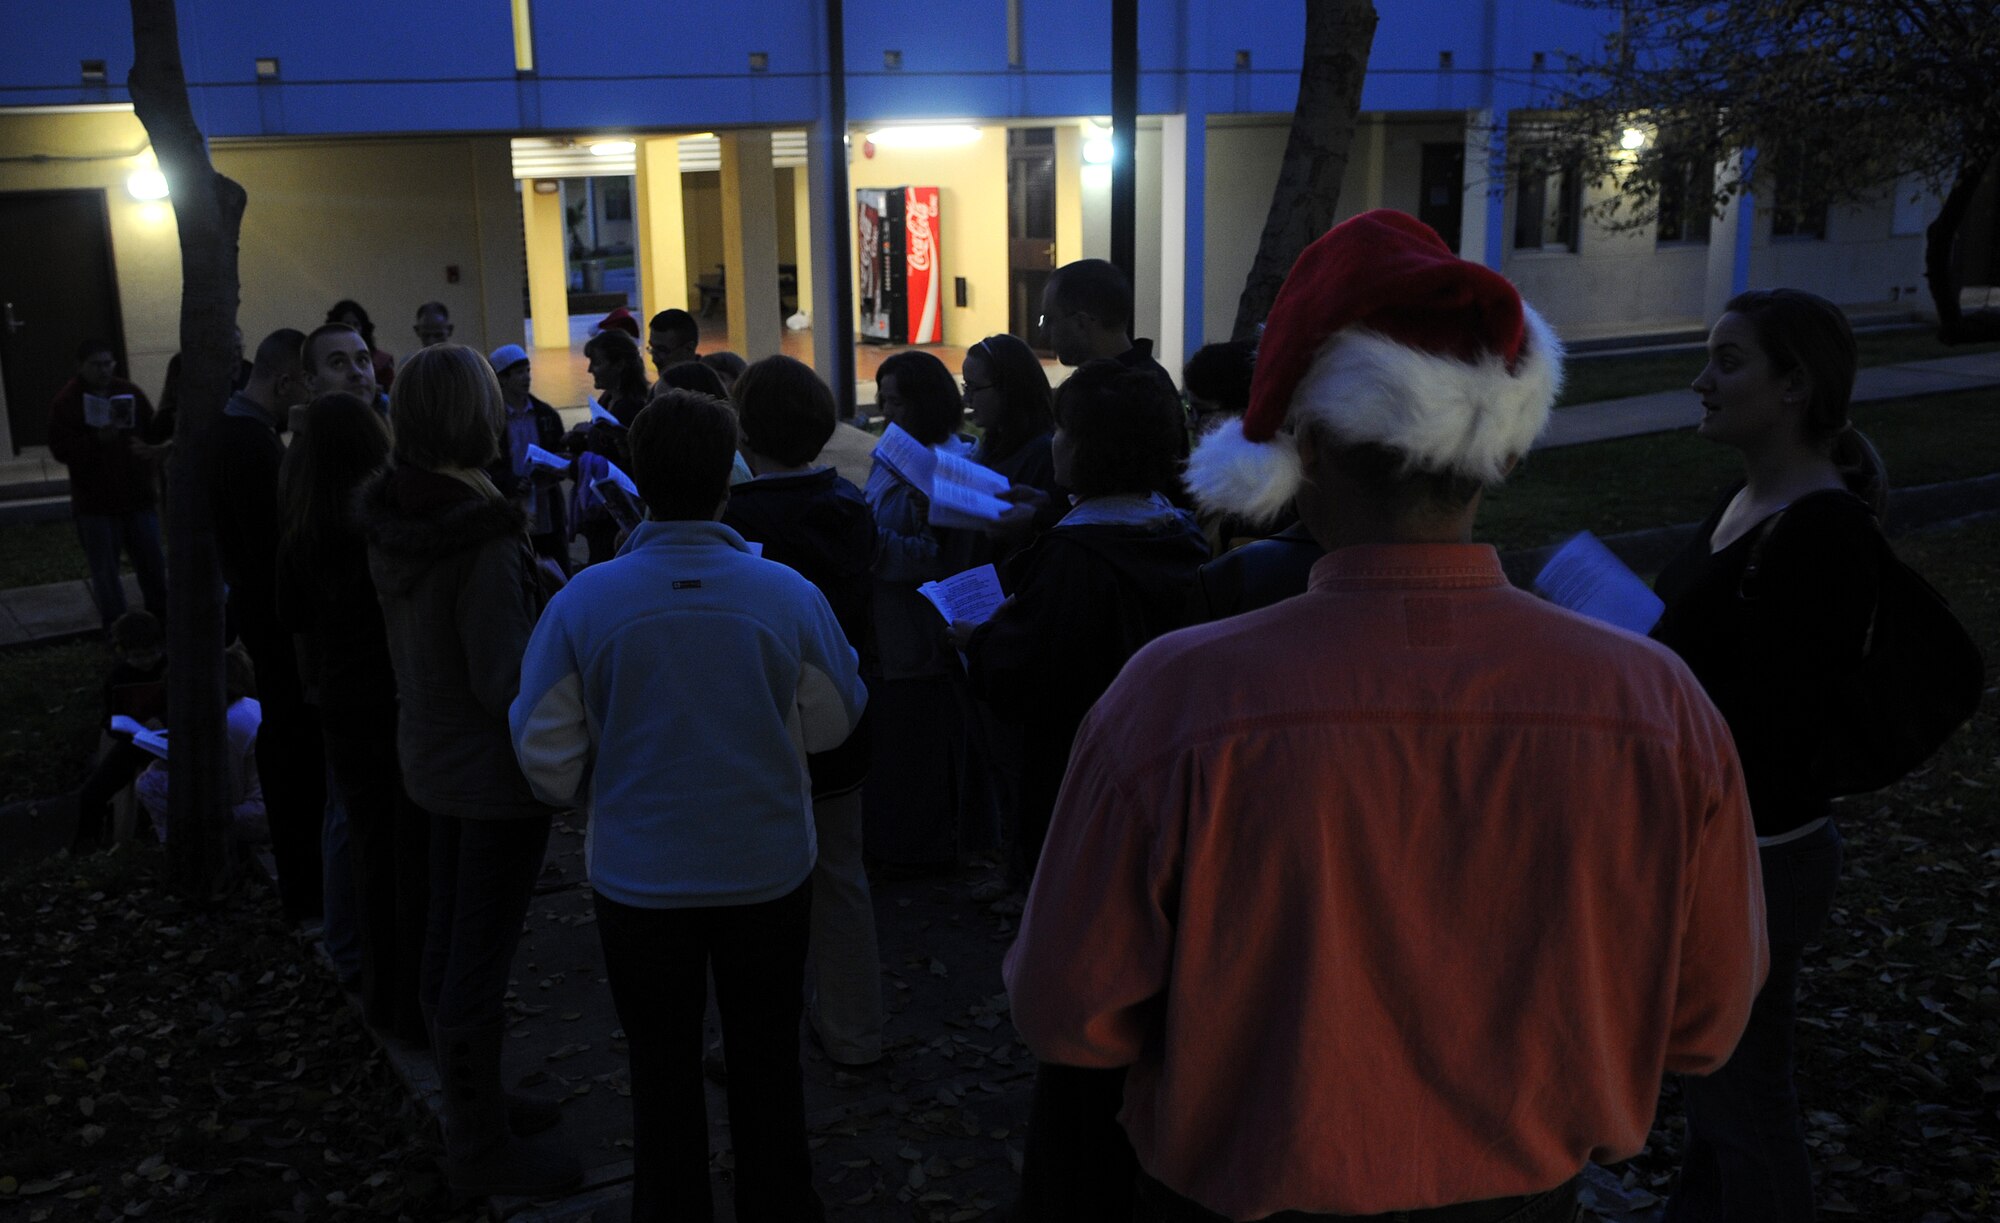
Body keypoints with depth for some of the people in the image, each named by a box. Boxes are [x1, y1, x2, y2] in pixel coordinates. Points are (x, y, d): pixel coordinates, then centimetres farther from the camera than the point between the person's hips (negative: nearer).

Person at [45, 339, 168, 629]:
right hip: (95, 504, -3)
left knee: (152, 562, 9)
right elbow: (60, 450, -10)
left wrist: (151, 449, -11)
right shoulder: (66, 402, -4)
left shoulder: (131, 394, 6)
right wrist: (96, 439, -23)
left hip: (138, 496, 3)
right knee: (105, 570, 4)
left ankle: (162, 619, 23)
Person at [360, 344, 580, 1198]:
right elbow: (506, 683, -25)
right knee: (481, 959, 4)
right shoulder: (483, 541, -27)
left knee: (448, 942, 20)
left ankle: (467, 1105, 39)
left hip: (431, 757, 9)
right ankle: (483, 1151, 19)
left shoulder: (391, 519, -1)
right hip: (495, 773, -9)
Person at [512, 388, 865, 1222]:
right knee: (766, 1062, 20)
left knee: (663, 1069, 18)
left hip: (639, 876, 0)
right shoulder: (788, 596, -15)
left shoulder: (583, 602, -15)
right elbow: (834, 721, -3)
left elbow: (546, 755, -9)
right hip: (768, 870, 1)